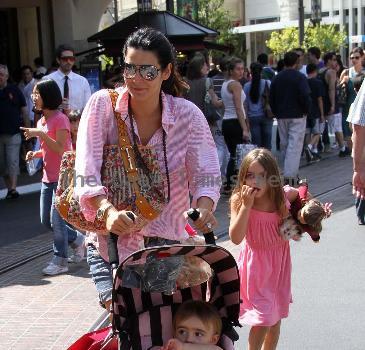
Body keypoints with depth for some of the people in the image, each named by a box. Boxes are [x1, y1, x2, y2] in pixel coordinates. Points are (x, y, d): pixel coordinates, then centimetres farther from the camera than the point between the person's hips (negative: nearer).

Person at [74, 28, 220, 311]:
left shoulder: (188, 115, -8)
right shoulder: (103, 105, -11)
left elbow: (206, 174, -12)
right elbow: (86, 169, -20)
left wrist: (204, 208, -35)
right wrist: (108, 210, -39)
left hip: (166, 241, 1)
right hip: (110, 240, -1)